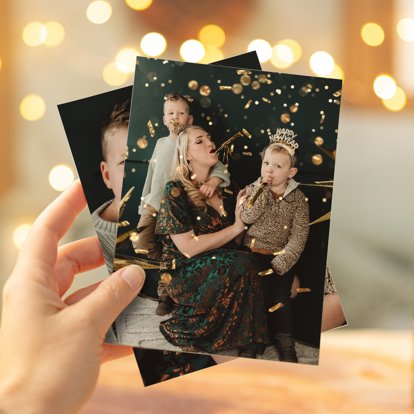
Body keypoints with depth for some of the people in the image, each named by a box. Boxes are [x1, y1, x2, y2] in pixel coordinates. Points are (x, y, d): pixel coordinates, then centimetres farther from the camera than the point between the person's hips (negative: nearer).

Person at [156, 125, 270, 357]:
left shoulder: (225, 190, 12)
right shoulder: (176, 192, -7)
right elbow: (188, 247, -15)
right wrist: (236, 228, -13)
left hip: (221, 267, 6)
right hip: (184, 275, -6)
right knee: (243, 265, -32)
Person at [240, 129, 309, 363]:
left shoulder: (298, 198, 4)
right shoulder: (253, 190, 8)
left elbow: (299, 236, -4)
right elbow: (248, 217, -11)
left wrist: (280, 263, -15)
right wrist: (263, 188, -14)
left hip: (280, 257, 0)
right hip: (252, 253, 1)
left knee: (280, 293, -17)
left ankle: (285, 343, -9)